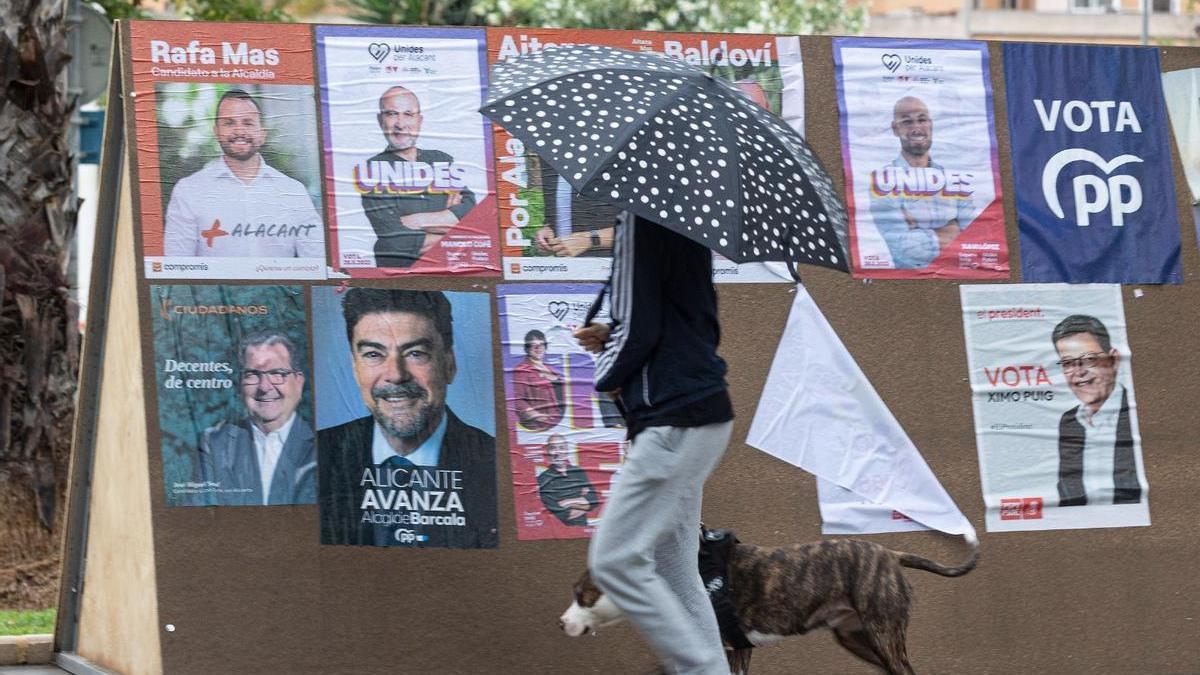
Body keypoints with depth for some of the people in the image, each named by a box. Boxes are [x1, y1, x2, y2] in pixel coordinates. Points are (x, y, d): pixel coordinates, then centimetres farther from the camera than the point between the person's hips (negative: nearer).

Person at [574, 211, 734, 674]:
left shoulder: (639, 221, -14)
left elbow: (637, 329, -16)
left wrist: (608, 374, 4)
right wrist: (612, 339, 14)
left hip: (674, 420, -10)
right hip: (699, 414, 10)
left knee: (614, 561, -9)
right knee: (674, 568, 12)